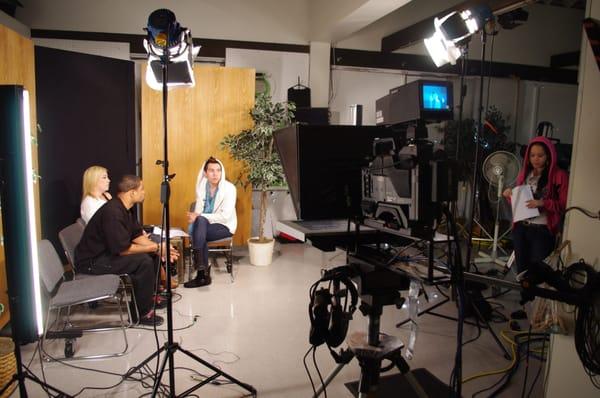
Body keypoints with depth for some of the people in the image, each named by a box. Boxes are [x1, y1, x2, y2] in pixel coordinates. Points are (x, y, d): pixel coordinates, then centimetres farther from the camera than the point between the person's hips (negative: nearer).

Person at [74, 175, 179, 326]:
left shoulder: (124, 208, 3)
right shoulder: (113, 212, -28)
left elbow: (137, 235, 6)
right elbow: (123, 249, -28)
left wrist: (158, 248, -9)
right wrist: (155, 248, -19)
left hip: (108, 251, 10)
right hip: (92, 261, -10)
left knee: (152, 254, 8)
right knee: (144, 261, -23)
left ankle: (149, 296, 20)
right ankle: (143, 312, -11)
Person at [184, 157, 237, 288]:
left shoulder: (229, 188, -16)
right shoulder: (201, 186, 0)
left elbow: (225, 216, -22)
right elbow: (199, 210, -2)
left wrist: (200, 216, -25)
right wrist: (194, 215, -26)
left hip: (224, 226, -4)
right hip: (205, 225, 4)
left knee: (200, 221, -30)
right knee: (195, 225, -30)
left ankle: (202, 273, -29)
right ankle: (203, 274, -25)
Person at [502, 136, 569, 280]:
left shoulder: (559, 176, -5)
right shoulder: (524, 173, 10)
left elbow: (565, 205, -7)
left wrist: (543, 203, -21)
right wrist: (511, 195, -1)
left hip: (543, 229, -4)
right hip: (520, 227, 5)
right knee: (521, 266, 12)